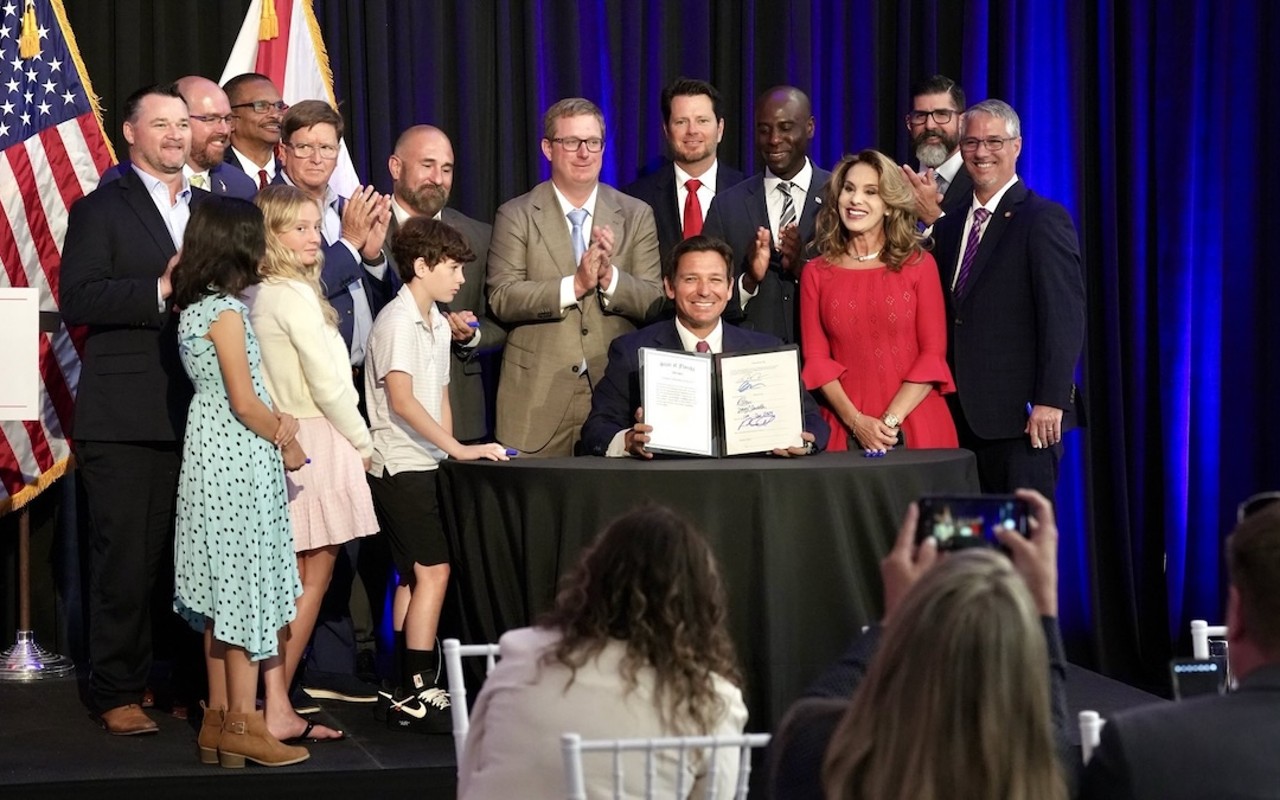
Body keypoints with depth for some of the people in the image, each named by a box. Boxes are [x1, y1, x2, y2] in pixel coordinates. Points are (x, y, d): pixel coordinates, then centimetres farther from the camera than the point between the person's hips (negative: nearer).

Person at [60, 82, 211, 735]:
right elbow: (76, 300, -11)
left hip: (197, 413, 5)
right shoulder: (101, 210, 0)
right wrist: (160, 289, -19)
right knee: (125, 559, -1)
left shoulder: (211, 210, 17)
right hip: (125, 420, -5)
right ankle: (117, 692, 7)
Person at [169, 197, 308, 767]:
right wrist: (285, 444, -3)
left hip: (210, 451, 9)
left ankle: (219, 719, 17)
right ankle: (243, 725, -2)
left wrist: (275, 421, 6)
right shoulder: (226, 311, -15)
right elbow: (244, 402, -17)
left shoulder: (193, 309, 12)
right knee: (247, 586, -5)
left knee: (222, 591, 12)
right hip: (240, 461, -9)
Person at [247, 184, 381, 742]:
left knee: (291, 580, 12)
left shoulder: (256, 295, 11)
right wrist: (364, 445, -3)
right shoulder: (294, 296, -14)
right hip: (315, 441, -9)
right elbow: (328, 384, -13)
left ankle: (275, 705, 14)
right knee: (314, 575, -3)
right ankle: (276, 710, -3)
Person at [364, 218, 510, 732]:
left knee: (414, 575, 10)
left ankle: (404, 692, 14)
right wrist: (458, 449, -22)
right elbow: (402, 401, -21)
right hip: (400, 465, -10)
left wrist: (450, 454, 9)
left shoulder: (437, 324, 16)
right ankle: (418, 693, -11)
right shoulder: (397, 320, -13)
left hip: (424, 464, 10)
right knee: (432, 571, -13)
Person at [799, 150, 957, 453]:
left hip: (915, 425, -1)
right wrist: (856, 421, -11)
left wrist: (891, 420, -12)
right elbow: (815, 358, 2)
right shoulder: (815, 273, 7)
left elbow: (933, 353, -2)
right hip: (845, 428, 1)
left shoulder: (919, 264, 3)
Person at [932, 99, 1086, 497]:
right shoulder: (949, 228, 18)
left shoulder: (1044, 219, -5)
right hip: (964, 417, 7)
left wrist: (1050, 402, -19)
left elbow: (1065, 315, -12)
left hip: (1020, 416, -7)